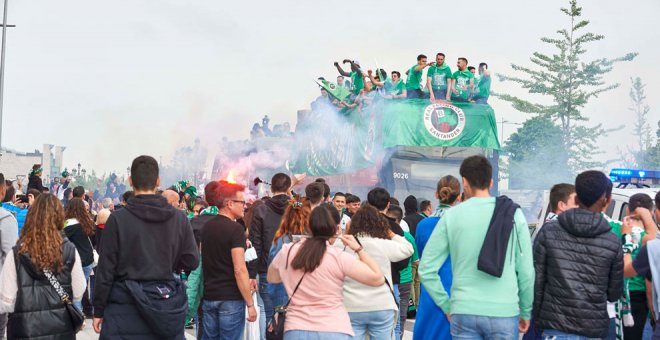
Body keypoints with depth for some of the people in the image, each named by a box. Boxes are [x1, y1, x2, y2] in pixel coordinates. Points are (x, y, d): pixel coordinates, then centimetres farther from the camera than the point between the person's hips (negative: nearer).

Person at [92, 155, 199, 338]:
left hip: (126, 307, -2)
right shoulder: (179, 218, -2)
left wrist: (99, 310, 3)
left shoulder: (118, 218, -9)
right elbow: (192, 261, 2)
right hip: (167, 305, 2)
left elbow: (106, 268, -6)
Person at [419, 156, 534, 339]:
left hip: (463, 312, 0)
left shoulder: (451, 216, 0)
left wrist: (447, 306, 9)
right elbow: (526, 271, -1)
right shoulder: (514, 214, 0)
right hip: (505, 312, 0)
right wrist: (526, 312, 10)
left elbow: (427, 268, -1)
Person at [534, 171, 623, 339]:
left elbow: (537, 280, 0)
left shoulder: (549, 231, -1)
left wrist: (538, 319, 9)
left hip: (554, 327, 0)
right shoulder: (613, 242, -1)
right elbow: (615, 293, 6)